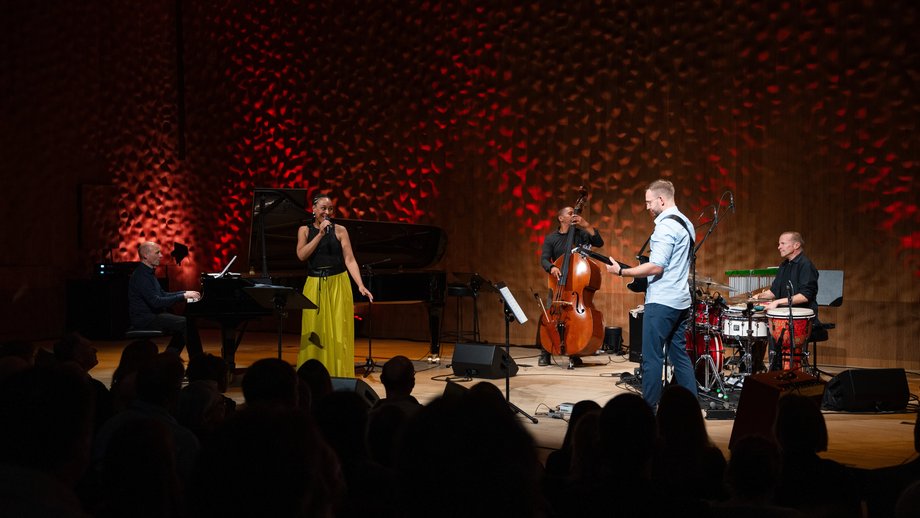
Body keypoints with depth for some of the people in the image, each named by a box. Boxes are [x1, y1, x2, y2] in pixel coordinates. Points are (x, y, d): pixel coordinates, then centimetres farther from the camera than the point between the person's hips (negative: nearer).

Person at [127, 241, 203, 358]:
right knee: (187, 323, -18)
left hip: (152, 315, 11)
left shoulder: (148, 273, 17)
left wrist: (185, 293, 10)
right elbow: (156, 302, -25)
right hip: (144, 319, -11)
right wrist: (183, 296, -23)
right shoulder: (141, 275, -17)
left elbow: (163, 294, 22)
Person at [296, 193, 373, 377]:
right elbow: (302, 255, -8)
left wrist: (361, 286, -17)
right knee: (314, 334, 1)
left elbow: (350, 260, -5)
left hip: (338, 285, -1)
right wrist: (320, 234, -13)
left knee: (338, 334, -2)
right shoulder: (305, 230, 7)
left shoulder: (339, 230, 1)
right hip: (314, 286, 1)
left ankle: (339, 378, 3)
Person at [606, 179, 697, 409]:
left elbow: (656, 267, -22)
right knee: (679, 354, 12)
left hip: (661, 301, -10)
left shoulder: (666, 225, -15)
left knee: (652, 357, -5)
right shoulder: (685, 223, 15)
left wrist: (622, 271, -15)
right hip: (680, 301, 10)